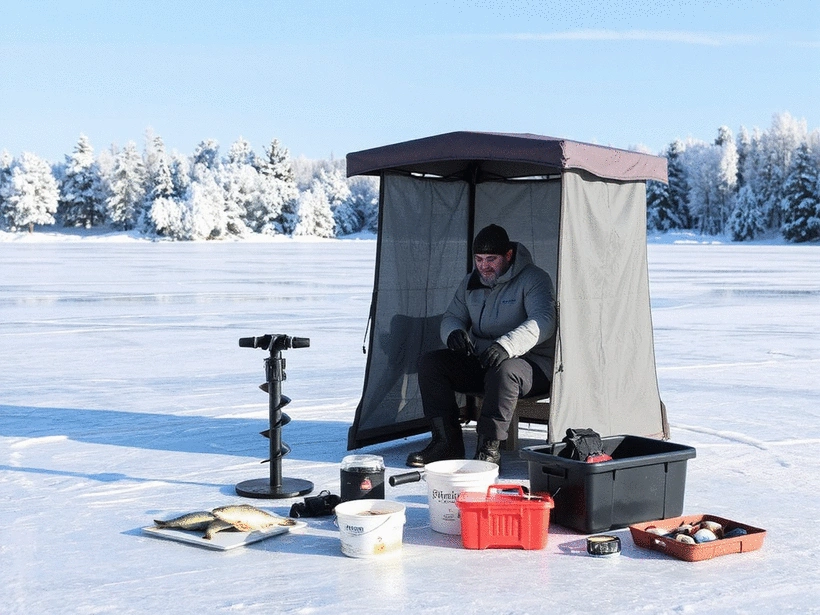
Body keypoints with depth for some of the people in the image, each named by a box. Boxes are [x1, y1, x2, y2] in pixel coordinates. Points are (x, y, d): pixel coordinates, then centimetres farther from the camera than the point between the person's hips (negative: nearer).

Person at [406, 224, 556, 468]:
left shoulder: (534, 279, -10)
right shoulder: (471, 283, 9)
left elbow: (542, 322, -25)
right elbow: (452, 317, 16)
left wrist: (507, 346, -41)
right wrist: (453, 332, -12)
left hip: (531, 363, -6)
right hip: (478, 361, 6)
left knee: (503, 371, -40)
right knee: (430, 362, -12)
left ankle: (489, 448, -32)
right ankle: (447, 442, -14)